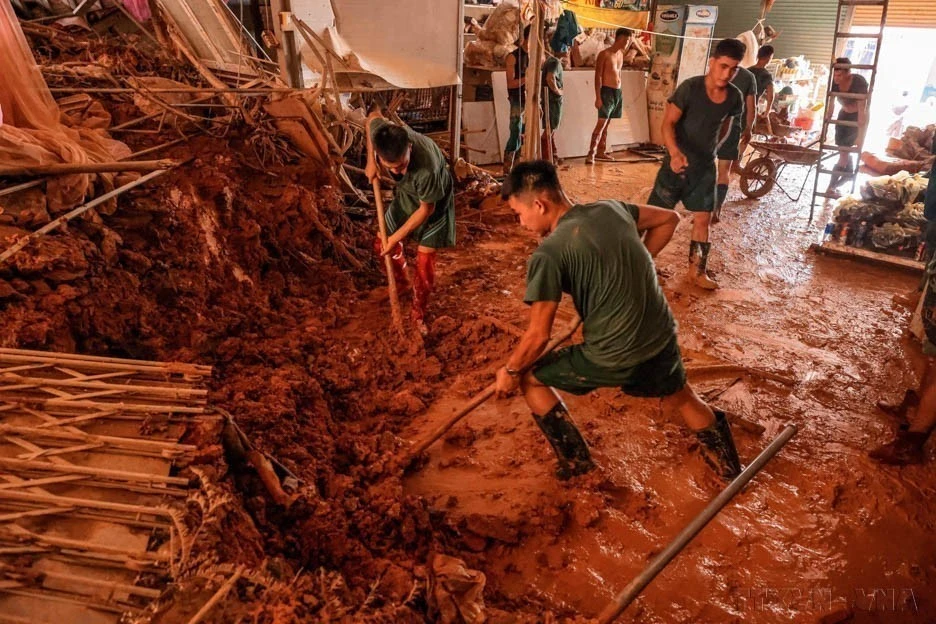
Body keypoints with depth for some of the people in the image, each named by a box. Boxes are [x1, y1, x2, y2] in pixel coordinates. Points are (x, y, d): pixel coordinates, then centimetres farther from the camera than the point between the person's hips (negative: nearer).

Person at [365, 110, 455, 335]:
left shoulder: (427, 168, -46)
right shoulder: (380, 134, -32)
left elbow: (426, 209, -28)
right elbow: (373, 117, -5)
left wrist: (397, 237, -22)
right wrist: (371, 162, -9)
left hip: (434, 201, -5)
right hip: (407, 194, 6)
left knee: (424, 262, -4)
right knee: (383, 244, 14)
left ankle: (418, 314, 17)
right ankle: (402, 281, 43)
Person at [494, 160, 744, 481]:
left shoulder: (548, 253, -17)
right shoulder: (610, 208, 2)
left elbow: (538, 335, -14)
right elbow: (668, 219, 19)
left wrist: (510, 370, 3)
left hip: (613, 359, -6)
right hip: (662, 338, 7)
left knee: (529, 377, 15)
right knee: (681, 398, 35)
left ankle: (575, 460, 26)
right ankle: (728, 464, 55)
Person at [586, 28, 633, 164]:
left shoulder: (621, 54, 15)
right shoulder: (604, 54, -8)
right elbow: (598, 77, -12)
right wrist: (598, 97, -19)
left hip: (618, 92, 8)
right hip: (607, 91, -7)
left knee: (606, 124, 11)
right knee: (601, 123, -15)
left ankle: (601, 152, 17)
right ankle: (591, 154, -18)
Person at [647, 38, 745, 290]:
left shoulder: (734, 97, -3)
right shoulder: (690, 88, -18)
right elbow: (668, 123, -21)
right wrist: (675, 153, -36)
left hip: (706, 165, 4)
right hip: (678, 161, -4)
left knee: (703, 219, 6)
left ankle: (697, 270, 18)